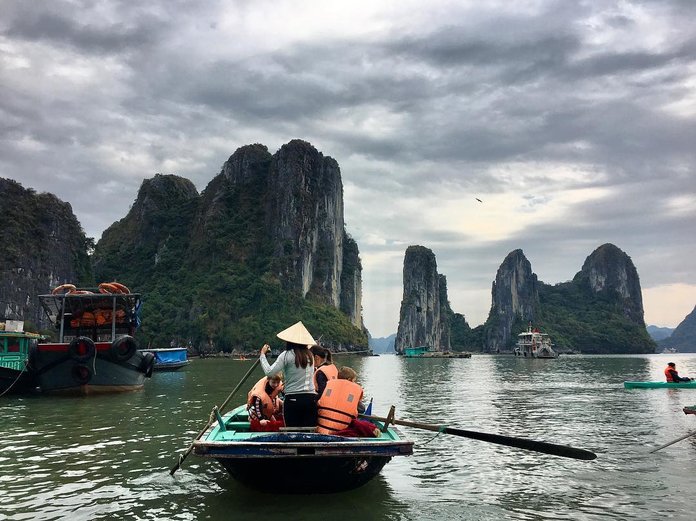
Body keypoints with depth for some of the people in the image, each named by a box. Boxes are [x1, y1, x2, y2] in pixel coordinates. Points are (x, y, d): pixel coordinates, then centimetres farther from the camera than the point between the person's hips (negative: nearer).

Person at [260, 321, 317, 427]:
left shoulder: (287, 355, -6)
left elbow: (269, 372, -9)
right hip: (311, 398, 4)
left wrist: (262, 354, 3)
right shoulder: (309, 355, 8)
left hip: (293, 399, -4)